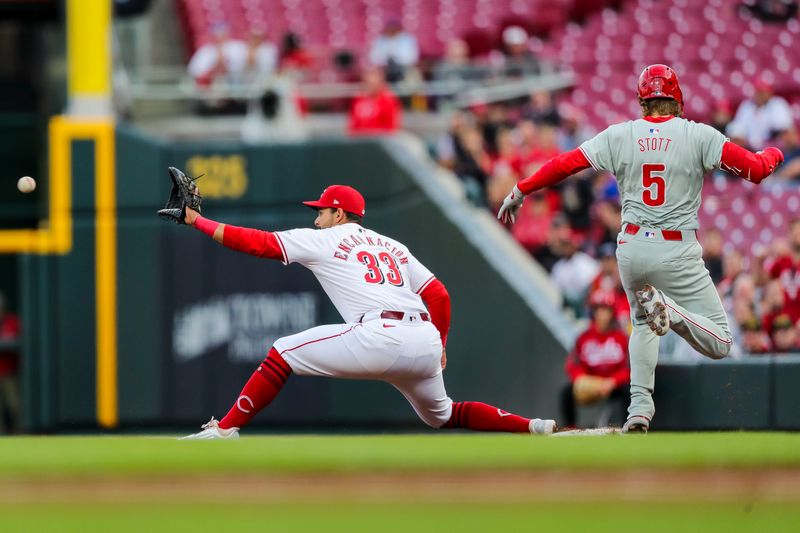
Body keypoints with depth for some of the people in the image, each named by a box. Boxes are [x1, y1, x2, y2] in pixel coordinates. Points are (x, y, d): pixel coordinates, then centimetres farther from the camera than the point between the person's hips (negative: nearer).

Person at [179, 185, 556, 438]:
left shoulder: (324, 239, 13)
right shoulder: (393, 247, 29)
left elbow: (256, 242, 9)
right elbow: (439, 295, 23)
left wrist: (197, 221, 16)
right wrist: (439, 348, 33)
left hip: (380, 338, -7)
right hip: (427, 342, 7)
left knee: (282, 354, 5)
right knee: (440, 416, 30)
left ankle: (224, 430, -5)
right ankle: (535, 428, 16)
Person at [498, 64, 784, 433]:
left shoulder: (620, 136, 0)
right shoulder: (698, 136, -7)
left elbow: (564, 164, 0)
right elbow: (755, 168, -8)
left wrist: (520, 190, 12)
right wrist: (773, 154, 15)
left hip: (632, 247, 4)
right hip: (678, 251, -4)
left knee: (642, 324, 30)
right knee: (719, 343, 0)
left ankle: (639, 407, 13)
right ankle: (667, 309, -27)